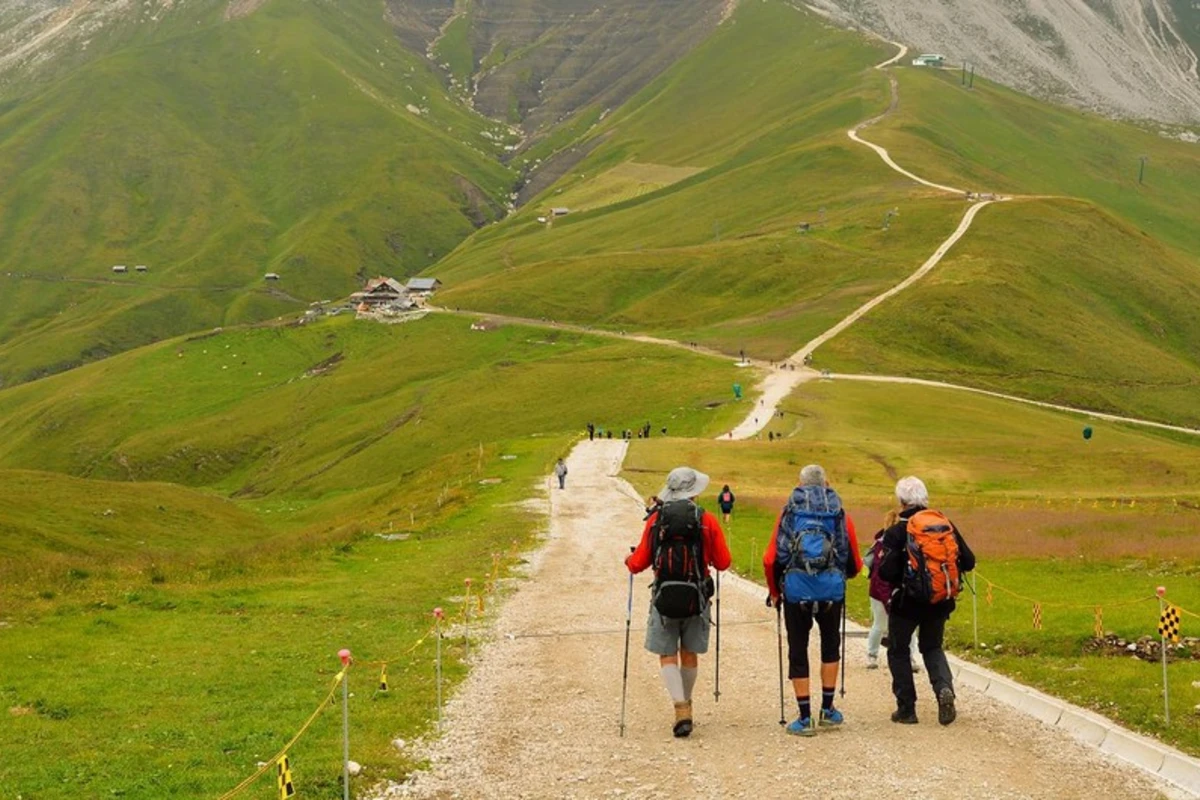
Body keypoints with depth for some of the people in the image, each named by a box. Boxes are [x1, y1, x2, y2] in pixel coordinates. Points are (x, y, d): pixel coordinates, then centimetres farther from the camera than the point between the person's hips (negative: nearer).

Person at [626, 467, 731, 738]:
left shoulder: (655, 520, -3)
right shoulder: (707, 521, -5)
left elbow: (639, 563, -1)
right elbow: (723, 562, 0)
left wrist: (629, 561, 22)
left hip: (664, 596, -1)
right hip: (697, 597, 1)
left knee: (667, 656, 4)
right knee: (690, 654, 16)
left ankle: (681, 708, -11)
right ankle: (686, 702, 30)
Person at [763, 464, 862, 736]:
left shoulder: (790, 512, 6)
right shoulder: (840, 514, 8)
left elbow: (771, 560, 1)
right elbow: (855, 563, 10)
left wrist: (775, 591, 17)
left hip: (796, 589, -1)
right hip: (832, 589, 1)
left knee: (798, 651, 7)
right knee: (830, 644, 22)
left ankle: (805, 718, 6)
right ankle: (827, 709, 22)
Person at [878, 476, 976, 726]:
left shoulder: (897, 532, -14)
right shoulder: (947, 526, -1)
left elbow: (887, 572, -20)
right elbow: (968, 562, 1)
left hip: (907, 602, -4)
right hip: (940, 602, 4)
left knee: (898, 651, 15)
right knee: (933, 648, 21)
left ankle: (906, 708, 12)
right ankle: (945, 688, -7)